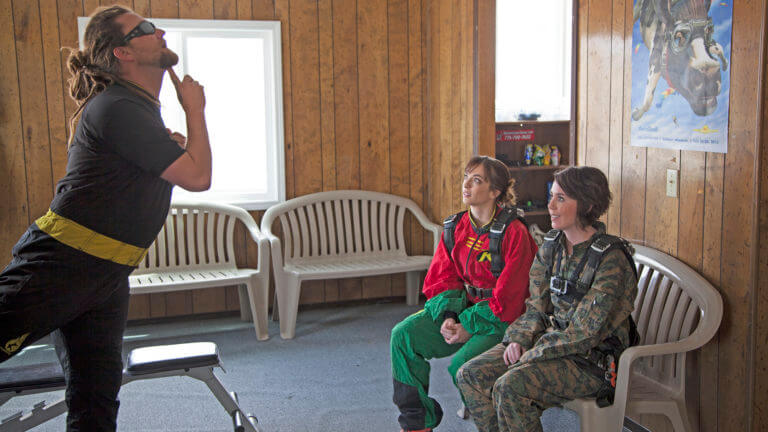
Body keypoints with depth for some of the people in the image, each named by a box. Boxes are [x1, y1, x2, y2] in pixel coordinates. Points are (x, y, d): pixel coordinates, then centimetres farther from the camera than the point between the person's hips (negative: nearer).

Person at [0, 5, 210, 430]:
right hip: (59, 265, -9)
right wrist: (195, 110, -6)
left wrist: (172, 147, 9)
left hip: (107, 277, 9)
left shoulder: (139, 107, 15)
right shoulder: (119, 108, -17)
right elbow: (197, 177, -20)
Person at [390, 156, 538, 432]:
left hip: (499, 319, -7)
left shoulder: (514, 233, -15)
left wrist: (470, 328, -17)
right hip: (461, 307, 7)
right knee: (403, 335, -10)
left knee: (463, 365, -29)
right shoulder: (455, 227, 5)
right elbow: (440, 279, 6)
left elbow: (507, 297, -16)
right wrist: (447, 318, -11)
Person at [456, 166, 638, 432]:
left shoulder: (610, 259, -19)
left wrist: (530, 356, -17)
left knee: (510, 387, -29)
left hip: (593, 361, -7)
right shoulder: (551, 245, 4)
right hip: (551, 339, 7)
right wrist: (519, 340, -7)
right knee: (471, 375, -8)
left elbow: (584, 334, -20)